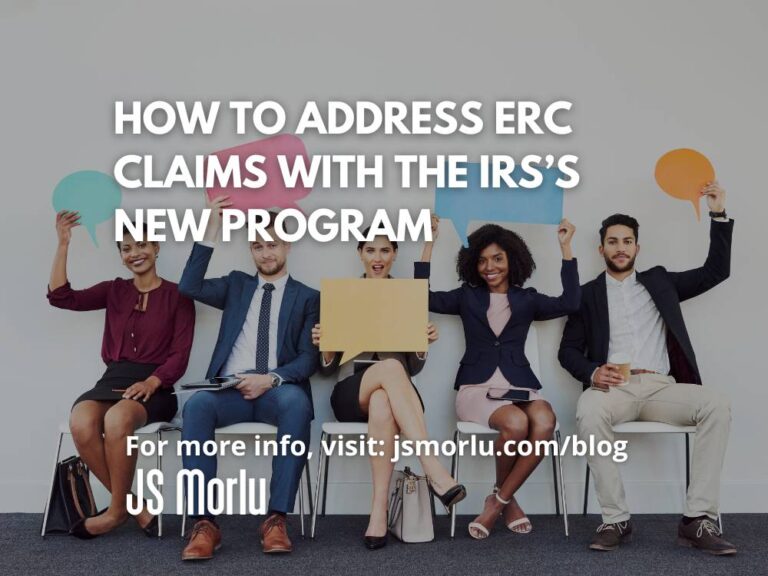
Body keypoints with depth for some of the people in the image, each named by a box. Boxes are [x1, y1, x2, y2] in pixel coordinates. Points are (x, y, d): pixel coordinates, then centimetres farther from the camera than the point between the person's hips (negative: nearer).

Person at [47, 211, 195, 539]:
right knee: (80, 423, -31)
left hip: (155, 385, -3)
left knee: (117, 420, -37)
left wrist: (150, 382, -19)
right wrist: (63, 243, 0)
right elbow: (60, 297, 4)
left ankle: (117, 510, -14)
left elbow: (180, 356, -2)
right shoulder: (114, 291, 17)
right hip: (113, 380, 4)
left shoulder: (177, 295, 5)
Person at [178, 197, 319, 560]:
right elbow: (189, 287, 4)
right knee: (197, 404, -33)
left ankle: (277, 518, -33)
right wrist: (211, 230, 0)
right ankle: (204, 522, -33)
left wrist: (271, 379, -17)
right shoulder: (237, 285, 22)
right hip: (231, 390, 2)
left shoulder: (308, 297, 14)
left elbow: (309, 358, 3)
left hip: (278, 391, -1)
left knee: (297, 402, -37)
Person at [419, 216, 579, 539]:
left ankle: (498, 501, -15)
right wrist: (429, 243, 2)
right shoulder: (467, 297, 16)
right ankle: (509, 500, -5)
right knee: (516, 424, -34)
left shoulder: (527, 299, 16)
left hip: (519, 385, 2)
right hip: (476, 387, -1)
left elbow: (569, 303, 1)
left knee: (545, 424, -33)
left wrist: (565, 248, 2)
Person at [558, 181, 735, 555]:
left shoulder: (659, 281, 21)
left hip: (660, 388, 2)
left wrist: (718, 214, 10)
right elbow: (568, 351, 10)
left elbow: (716, 271, 18)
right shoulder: (588, 294, 15)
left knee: (716, 405, -27)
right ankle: (616, 519, -28)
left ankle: (698, 519, -26)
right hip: (614, 388, -2)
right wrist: (592, 372, -13)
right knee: (588, 411, -37)